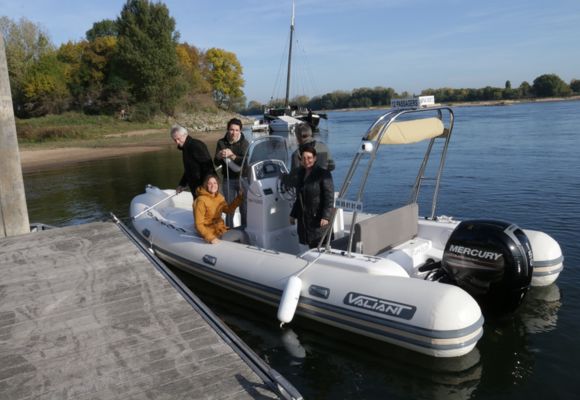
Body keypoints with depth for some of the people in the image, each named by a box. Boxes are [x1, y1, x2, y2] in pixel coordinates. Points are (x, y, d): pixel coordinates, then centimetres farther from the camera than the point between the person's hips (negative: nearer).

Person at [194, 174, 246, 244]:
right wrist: (210, 237, -31)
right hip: (211, 232, -7)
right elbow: (199, 224, -20)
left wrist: (239, 197, 4)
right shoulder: (201, 201, -19)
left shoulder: (219, 197, 4)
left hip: (221, 228, 7)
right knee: (240, 235, -10)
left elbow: (229, 210, 14)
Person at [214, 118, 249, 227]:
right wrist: (219, 156, -24)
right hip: (228, 179, 2)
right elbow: (216, 162, -2)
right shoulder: (221, 143, 1)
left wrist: (232, 156, -31)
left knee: (244, 208, 5)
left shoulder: (244, 143, -7)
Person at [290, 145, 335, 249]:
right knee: (311, 247, 9)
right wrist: (293, 214, 19)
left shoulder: (323, 174, -9)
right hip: (304, 219, 6)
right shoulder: (300, 173, 12)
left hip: (318, 218, -6)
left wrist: (326, 217, -21)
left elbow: (329, 197, -13)